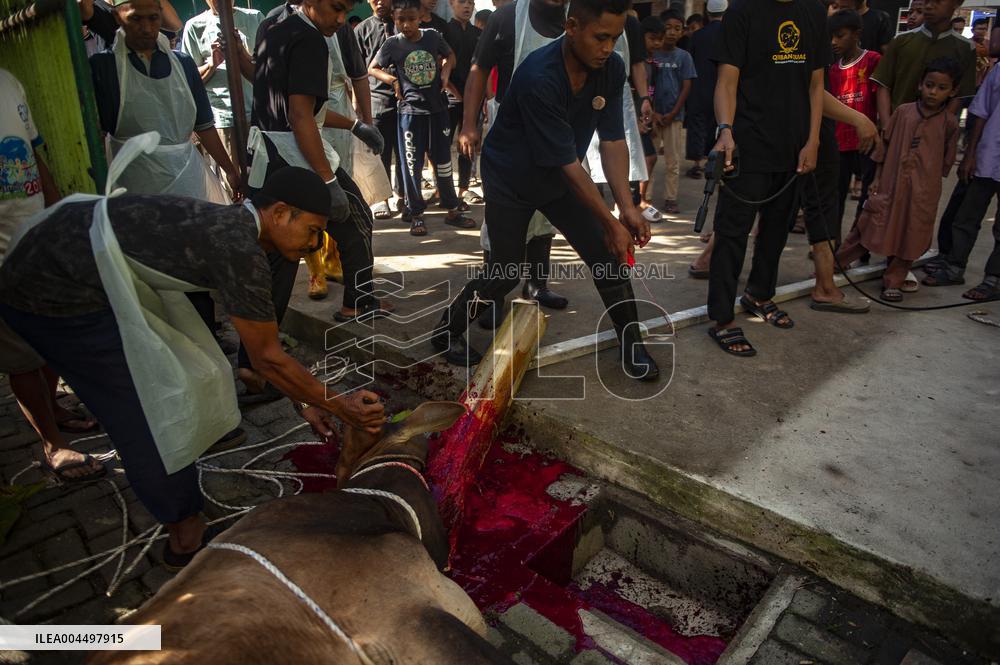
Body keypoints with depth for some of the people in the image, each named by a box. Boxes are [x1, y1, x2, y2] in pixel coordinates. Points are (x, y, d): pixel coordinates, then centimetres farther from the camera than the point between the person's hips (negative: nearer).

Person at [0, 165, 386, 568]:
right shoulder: (240, 249, -24)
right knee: (148, 412, -3)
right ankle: (187, 538, 13)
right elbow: (267, 357, -17)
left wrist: (304, 403, 14)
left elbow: (260, 346, 11)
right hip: (55, 293, -10)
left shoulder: (231, 229, 6)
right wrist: (338, 406, -7)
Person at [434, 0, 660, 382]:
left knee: (608, 256, -1)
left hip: (559, 179, 6)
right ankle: (446, 334, 22)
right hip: (511, 180, -5)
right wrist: (611, 223, -27)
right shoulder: (539, 78, -34)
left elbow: (613, 141, -13)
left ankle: (631, 346, 15)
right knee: (505, 274, -1)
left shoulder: (612, 69, -14)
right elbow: (568, 164, -32)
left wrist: (627, 207, -25)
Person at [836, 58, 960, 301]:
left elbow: (946, 160, 10)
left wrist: (930, 180, 8)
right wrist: (877, 177, 6)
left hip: (922, 193, 0)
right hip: (890, 184, 0)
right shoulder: (903, 111, 1)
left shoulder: (949, 122, 1)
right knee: (869, 225, 3)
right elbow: (885, 145, 7)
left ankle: (893, 282, 19)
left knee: (909, 236, 6)